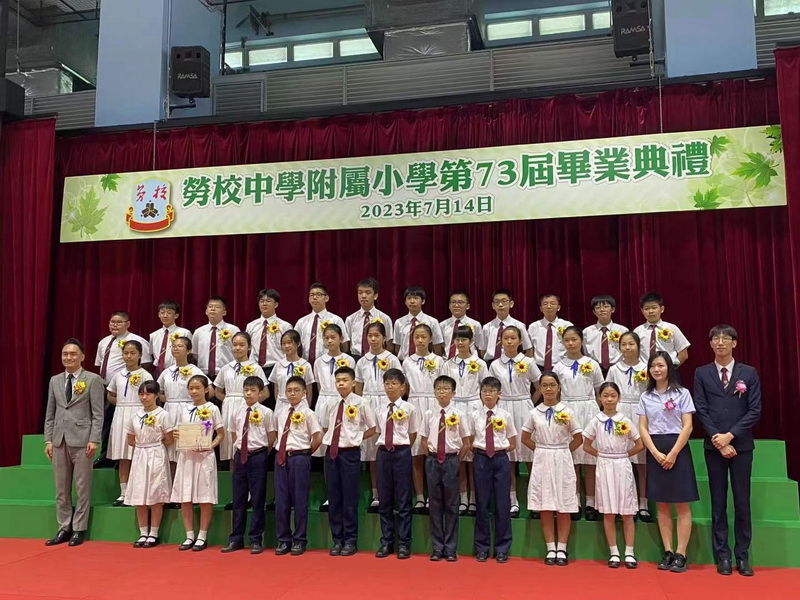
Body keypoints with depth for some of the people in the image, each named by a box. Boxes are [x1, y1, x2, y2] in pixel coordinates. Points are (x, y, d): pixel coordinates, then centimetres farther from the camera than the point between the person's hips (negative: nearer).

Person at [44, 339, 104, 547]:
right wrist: (48, 439, 6)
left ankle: (79, 529, 10)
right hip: (59, 440, 5)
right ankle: (64, 528, 18)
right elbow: (50, 413, 14)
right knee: (61, 489, 9)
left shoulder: (93, 380, -2)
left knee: (82, 488, 2)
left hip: (81, 439, -5)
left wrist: (94, 440, -12)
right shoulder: (54, 381, 13)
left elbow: (98, 413, -5)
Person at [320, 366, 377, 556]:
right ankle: (337, 539, 19)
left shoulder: (361, 403, -5)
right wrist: (329, 438, 6)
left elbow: (372, 429, 2)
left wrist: (356, 438, -3)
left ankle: (351, 541, 12)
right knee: (333, 498, 9)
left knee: (349, 498, 1)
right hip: (331, 452, 5)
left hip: (350, 453, -5)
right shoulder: (331, 405, 8)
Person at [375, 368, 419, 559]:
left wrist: (402, 447, 3)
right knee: (384, 499, 9)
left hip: (401, 453, -4)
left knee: (403, 499, 2)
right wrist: (383, 445, 5)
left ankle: (404, 543, 11)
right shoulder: (380, 409, 9)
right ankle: (386, 542, 19)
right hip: (383, 452, 4)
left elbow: (413, 434, 5)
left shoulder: (408, 408, -1)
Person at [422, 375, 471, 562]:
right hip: (433, 460, 2)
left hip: (451, 460, -2)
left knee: (451, 504, 5)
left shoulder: (459, 414, -4)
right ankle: (437, 548, 17)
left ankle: (450, 549, 14)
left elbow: (466, 443, 0)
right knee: (435, 504, 7)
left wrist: (457, 460, -3)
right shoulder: (429, 414, 2)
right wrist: (432, 455, 2)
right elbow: (424, 440, 11)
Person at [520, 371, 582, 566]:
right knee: (545, 507, 3)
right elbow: (525, 437, 12)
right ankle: (551, 549, 12)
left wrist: (562, 451, 2)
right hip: (542, 460, 1)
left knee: (563, 507, 3)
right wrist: (540, 449, 4)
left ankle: (562, 549, 11)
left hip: (562, 460, -1)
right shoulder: (535, 413, 2)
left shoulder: (566, 412, -1)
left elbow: (578, 439, 5)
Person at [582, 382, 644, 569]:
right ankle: (614, 553, 12)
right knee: (608, 513, 4)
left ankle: (629, 553, 10)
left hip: (623, 466, 0)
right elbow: (586, 446, 6)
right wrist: (602, 455, -1)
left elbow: (639, 445, 6)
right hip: (604, 467, 0)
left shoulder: (625, 421, 0)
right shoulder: (595, 421, 1)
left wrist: (624, 454, 0)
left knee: (627, 512, 2)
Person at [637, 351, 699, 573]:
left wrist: (673, 453, -14)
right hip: (655, 452, 4)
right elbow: (643, 428, 5)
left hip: (677, 449, -3)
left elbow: (687, 426, -6)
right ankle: (668, 553, 12)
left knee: (682, 505, -2)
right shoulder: (646, 397, 9)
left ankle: (681, 555, 2)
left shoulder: (682, 393, 0)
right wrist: (656, 453, -9)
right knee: (662, 505, 6)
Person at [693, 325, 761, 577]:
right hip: (713, 446, 0)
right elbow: (701, 410, -1)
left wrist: (730, 435, -12)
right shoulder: (702, 374, 5)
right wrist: (718, 440, -11)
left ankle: (742, 556, 13)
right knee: (718, 502, 5)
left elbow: (755, 410, -2)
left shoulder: (749, 373, 4)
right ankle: (722, 556, 12)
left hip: (741, 445, 0)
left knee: (742, 502, 4)